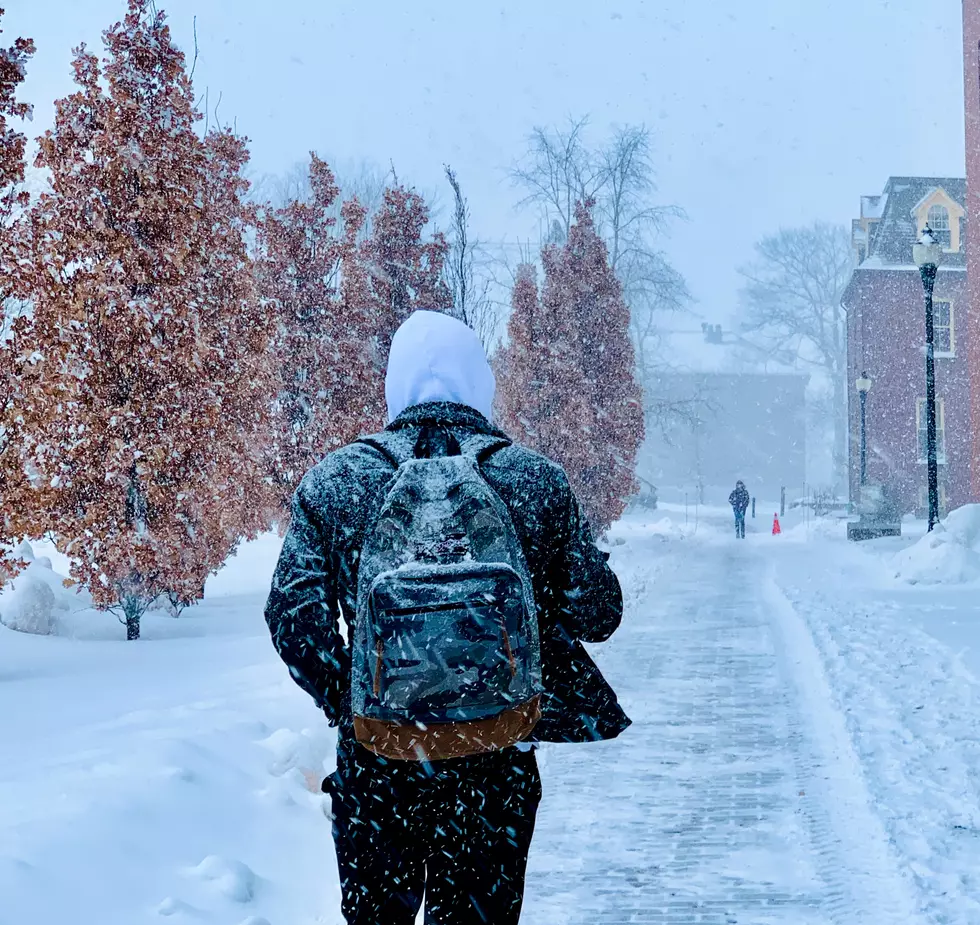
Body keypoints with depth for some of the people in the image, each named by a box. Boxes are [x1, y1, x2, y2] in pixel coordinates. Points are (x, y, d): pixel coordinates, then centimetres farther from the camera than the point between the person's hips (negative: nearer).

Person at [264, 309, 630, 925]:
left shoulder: (332, 482, -4)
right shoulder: (538, 481, -4)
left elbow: (294, 617, -7)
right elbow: (596, 612, -2)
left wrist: (348, 706, 6)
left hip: (374, 755, 1)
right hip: (496, 760, 0)